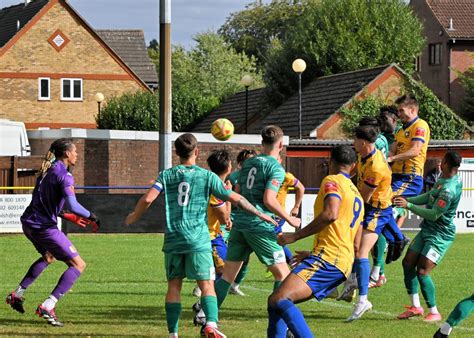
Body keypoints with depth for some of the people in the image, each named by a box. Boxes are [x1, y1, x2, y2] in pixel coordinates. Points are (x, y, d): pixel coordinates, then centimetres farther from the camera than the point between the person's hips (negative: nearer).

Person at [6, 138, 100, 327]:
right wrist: (91, 216, -10)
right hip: (44, 227, -9)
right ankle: (47, 307, -14)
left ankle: (17, 294, 33)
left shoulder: (47, 170, 12)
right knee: (78, 265, -4)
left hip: (29, 224, 9)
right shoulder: (64, 175, -15)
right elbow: (72, 205, -27)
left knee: (49, 257, 35)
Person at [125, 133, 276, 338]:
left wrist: (134, 217, 13)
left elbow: (148, 199, -6)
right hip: (198, 241, -2)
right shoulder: (207, 176, 2)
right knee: (207, 285, -4)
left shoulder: (167, 175, 6)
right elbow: (235, 199, 1)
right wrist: (260, 214, 13)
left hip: (173, 240, 2)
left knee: (174, 285, 10)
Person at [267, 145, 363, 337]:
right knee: (276, 302, 13)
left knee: (278, 300, -25)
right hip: (343, 265, 10)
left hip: (327, 258, -10)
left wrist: (295, 236, -14)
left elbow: (331, 214, -20)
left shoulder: (333, 181, 0)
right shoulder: (357, 195, 28)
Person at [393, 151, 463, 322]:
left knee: (422, 272, -14)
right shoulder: (446, 179, 3)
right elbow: (429, 196, 15)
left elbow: (433, 215, -25)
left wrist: (409, 205, -20)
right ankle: (416, 306, 17)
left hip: (440, 235, -10)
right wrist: (406, 200, 7)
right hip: (427, 230, 10)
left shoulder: (449, 190, -27)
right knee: (408, 262, 9)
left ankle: (434, 312, -2)